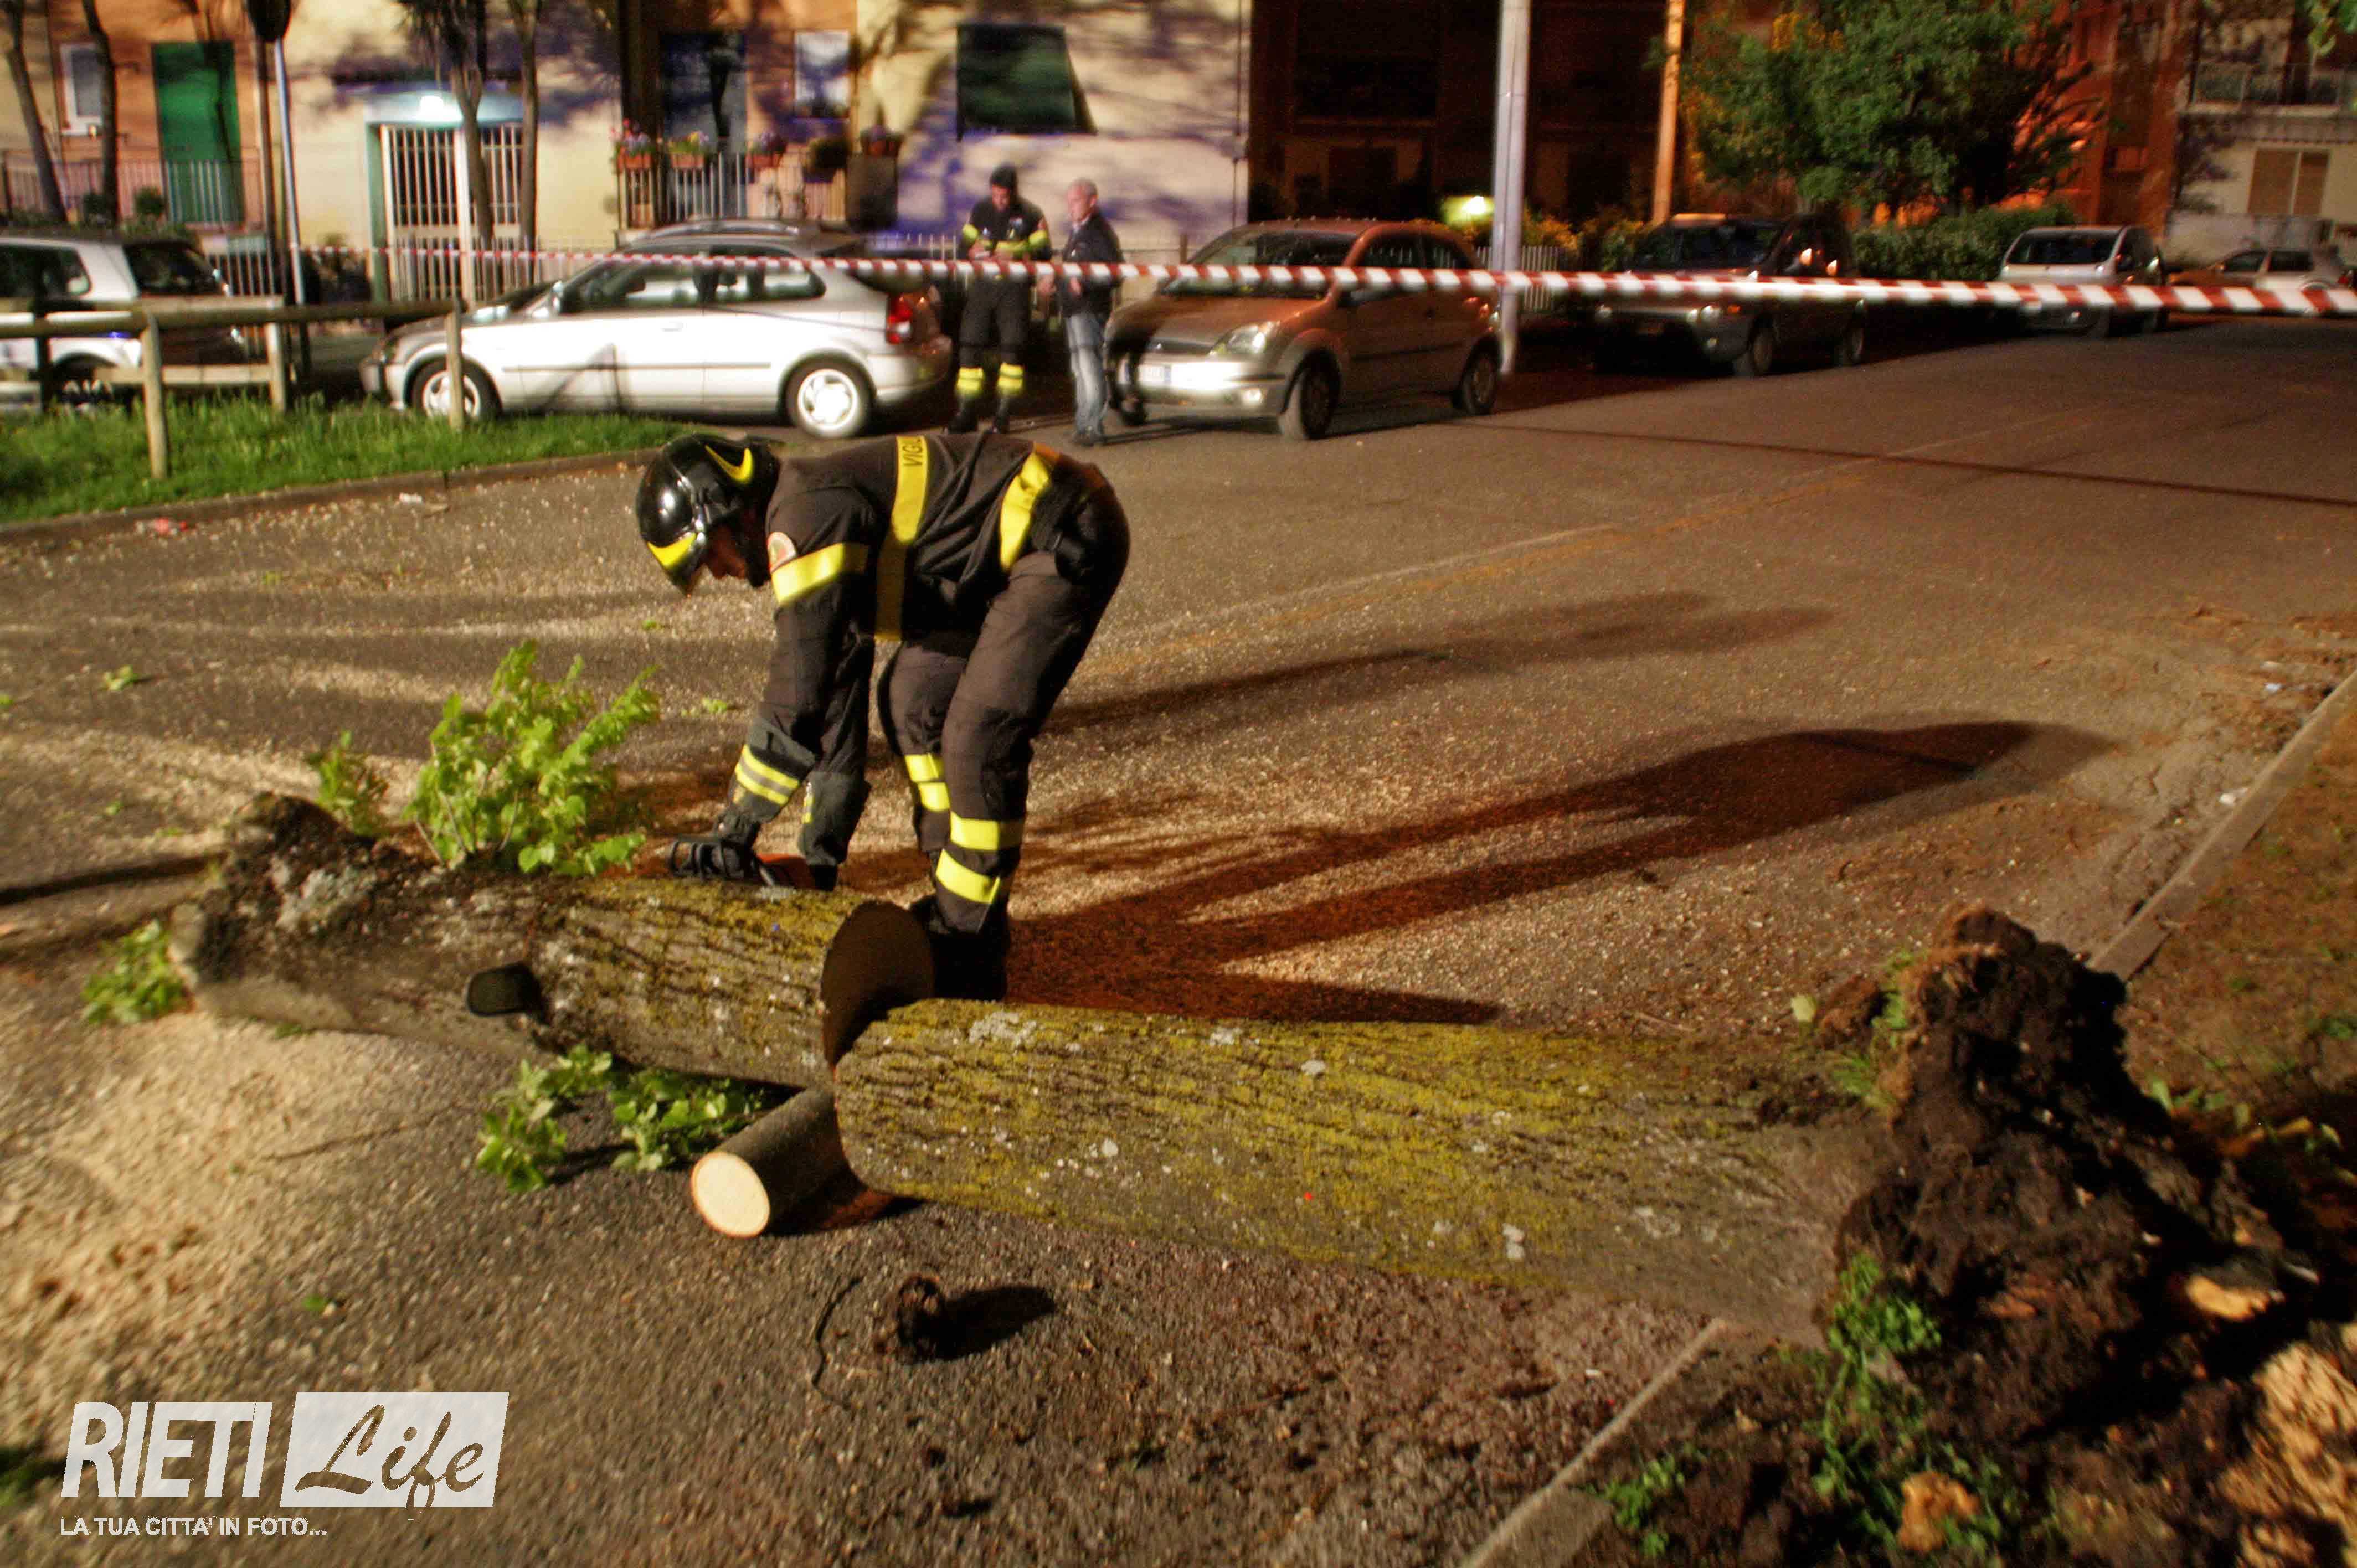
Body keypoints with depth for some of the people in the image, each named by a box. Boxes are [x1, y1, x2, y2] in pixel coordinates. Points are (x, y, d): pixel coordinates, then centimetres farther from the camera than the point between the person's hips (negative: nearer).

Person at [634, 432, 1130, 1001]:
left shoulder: (804, 517, -17)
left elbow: (796, 694, -22)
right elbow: (835, 697, 19)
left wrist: (733, 832, -14)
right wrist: (819, 861, 20)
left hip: (1068, 540, -11)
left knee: (981, 735, -16)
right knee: (911, 698, 14)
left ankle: (970, 958, -5)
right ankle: (953, 908, 20)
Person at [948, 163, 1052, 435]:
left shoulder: (1030, 216, -2)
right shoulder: (980, 210, 8)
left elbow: (1041, 253, 0)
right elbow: (965, 242, 12)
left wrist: (1016, 257, -18)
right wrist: (977, 251, -11)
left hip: (1014, 289, -3)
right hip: (982, 286, 3)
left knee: (1012, 349, -8)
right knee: (970, 346, 0)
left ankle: (1004, 414, 2)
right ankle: (967, 412, 9)